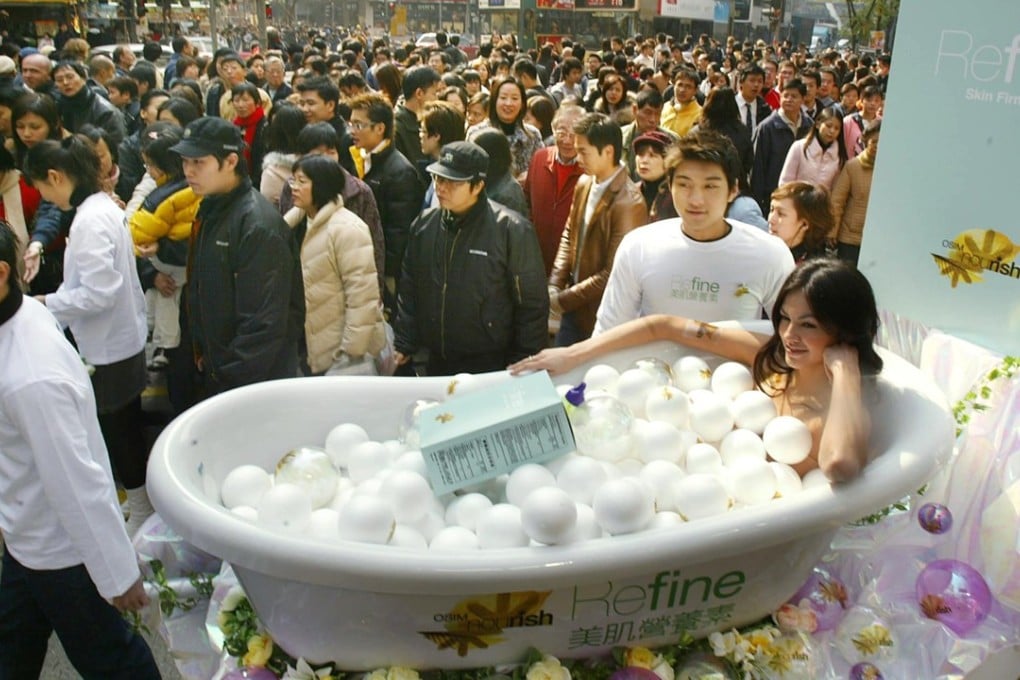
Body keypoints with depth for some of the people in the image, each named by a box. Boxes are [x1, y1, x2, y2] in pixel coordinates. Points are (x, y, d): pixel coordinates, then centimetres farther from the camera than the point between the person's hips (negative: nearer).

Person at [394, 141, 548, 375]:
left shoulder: (511, 230, -14)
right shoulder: (423, 225, 2)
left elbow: (532, 305, -10)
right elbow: (409, 292, 12)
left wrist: (523, 366, -8)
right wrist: (402, 346, 7)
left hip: (491, 368, -5)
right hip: (436, 363, 5)